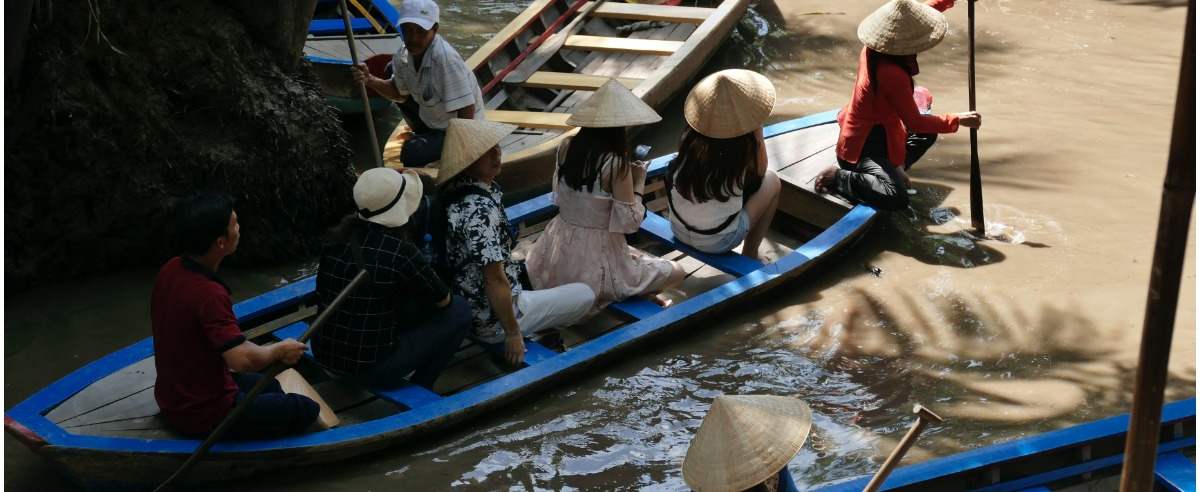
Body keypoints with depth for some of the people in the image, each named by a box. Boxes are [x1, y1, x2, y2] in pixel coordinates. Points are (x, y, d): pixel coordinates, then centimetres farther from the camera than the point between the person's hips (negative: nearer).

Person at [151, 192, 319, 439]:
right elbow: (242, 360, -36)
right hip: (204, 415, -9)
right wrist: (279, 350, -16)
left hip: (172, 400, 9)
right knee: (306, 410, 2)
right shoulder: (208, 294, -31)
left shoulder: (170, 270, -2)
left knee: (269, 386, 28)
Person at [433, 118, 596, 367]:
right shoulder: (480, 211, -31)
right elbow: (495, 280, -28)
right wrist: (513, 333, -19)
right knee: (585, 295, 6)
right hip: (490, 322, -9)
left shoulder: (455, 188, -2)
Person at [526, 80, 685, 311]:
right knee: (676, 272, 11)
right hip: (596, 258, -8)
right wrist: (638, 184, -3)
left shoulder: (565, 150, -4)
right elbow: (629, 222, -18)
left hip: (559, 252, 8)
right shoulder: (616, 165, -21)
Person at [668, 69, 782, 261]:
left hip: (679, 231, 5)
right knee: (772, 181, 17)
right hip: (717, 242, -4)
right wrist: (758, 131, -1)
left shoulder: (692, 138, -10)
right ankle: (750, 254, 25)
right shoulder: (745, 147, -18)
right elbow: (760, 172, 5)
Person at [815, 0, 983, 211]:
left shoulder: (875, 49, -10)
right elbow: (914, 122, -23)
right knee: (897, 199, -24)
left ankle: (895, 168, 13)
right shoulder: (892, 74, -33)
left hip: (876, 130, 10)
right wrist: (957, 120, -15)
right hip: (862, 147, -10)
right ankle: (839, 178, -7)